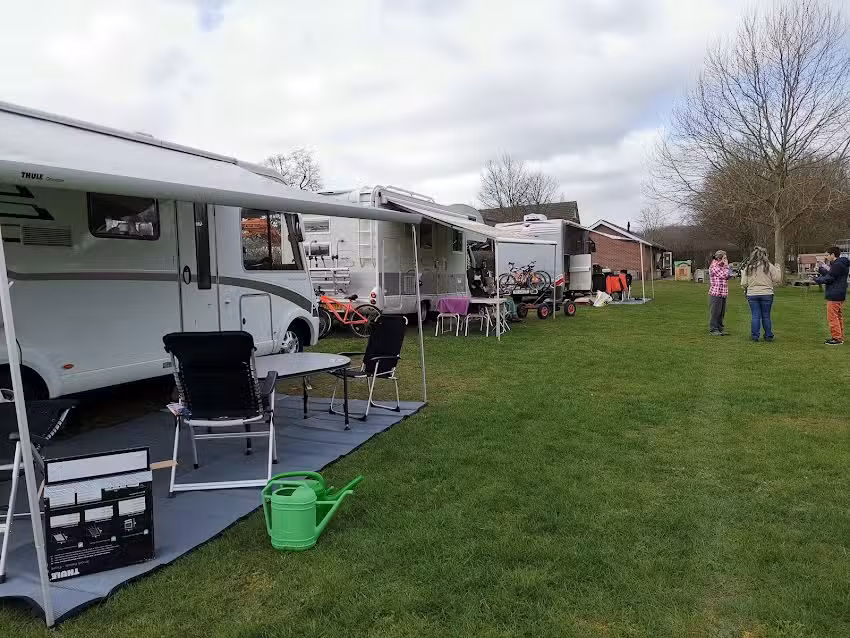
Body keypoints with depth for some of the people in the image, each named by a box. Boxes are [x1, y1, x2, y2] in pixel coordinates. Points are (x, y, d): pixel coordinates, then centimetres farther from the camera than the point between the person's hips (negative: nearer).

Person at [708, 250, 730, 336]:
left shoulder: (721, 266, 14)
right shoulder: (714, 267, -13)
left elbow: (727, 277, 10)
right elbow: (725, 275, -17)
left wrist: (726, 265, 5)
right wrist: (726, 265, -6)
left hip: (723, 294, 9)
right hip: (715, 294, -9)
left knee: (721, 313, 13)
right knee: (714, 313, -3)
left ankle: (720, 328, 21)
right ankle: (713, 330, 3)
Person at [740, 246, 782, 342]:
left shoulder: (748, 267, 2)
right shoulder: (769, 266, -4)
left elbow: (744, 284, 2)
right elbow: (777, 280, 1)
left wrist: (742, 274, 21)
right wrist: (778, 270, 17)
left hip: (752, 294, 1)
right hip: (766, 294, -1)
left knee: (755, 316, 6)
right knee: (766, 316, 8)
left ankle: (755, 336, 5)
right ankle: (768, 336, 15)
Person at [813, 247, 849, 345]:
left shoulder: (837, 265, -17)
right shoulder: (841, 264, 16)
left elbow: (829, 278, -18)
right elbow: (831, 275, 15)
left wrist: (817, 280, -6)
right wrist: (822, 270, 7)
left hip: (834, 296, -11)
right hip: (840, 295, 11)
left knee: (832, 317, -6)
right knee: (839, 317, 15)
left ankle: (837, 338, -4)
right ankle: (840, 337, 21)